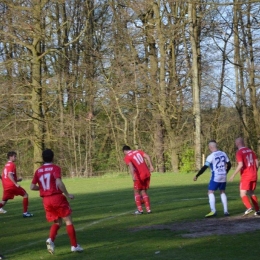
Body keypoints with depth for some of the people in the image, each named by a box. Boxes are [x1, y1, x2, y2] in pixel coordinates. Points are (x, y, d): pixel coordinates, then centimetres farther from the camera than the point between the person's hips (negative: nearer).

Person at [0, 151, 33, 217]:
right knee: (25, 195, 6)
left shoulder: (6, 165, 19)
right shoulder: (12, 165, -8)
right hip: (12, 185, -8)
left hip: (5, 186, 8)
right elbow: (10, 175, -22)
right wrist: (16, 183, -24)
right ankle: (25, 212, 3)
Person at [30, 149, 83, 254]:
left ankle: (51, 239, -9)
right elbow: (59, 183, -19)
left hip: (46, 200, 5)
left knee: (57, 222, 17)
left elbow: (32, 187, 7)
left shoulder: (38, 171, 8)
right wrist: (67, 194, -9)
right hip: (57, 197, -5)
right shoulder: (55, 168, -6)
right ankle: (74, 245, 6)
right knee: (68, 221, 6)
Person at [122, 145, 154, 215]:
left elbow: (130, 165, -20)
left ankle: (140, 210, 2)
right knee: (144, 192, 15)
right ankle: (148, 209, 10)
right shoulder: (138, 151, 14)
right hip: (147, 174, 5)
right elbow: (147, 156, 0)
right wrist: (151, 166, -5)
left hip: (139, 176, -5)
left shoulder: (127, 157, -2)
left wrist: (133, 176, -31)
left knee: (136, 192, 11)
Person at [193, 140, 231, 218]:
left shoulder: (211, 156, -12)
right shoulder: (223, 154, 7)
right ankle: (226, 211, 14)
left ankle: (213, 211, -18)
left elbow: (204, 167, -14)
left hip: (216, 177, -6)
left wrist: (197, 176, -6)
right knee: (222, 192, 18)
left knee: (210, 192, -4)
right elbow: (229, 164, 15)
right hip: (223, 176, 6)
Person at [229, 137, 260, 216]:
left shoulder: (239, 152, -10)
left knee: (243, 194, -4)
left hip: (245, 176, -7)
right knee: (251, 193, 17)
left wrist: (233, 175, -16)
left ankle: (249, 207, -26)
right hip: (254, 176, 7)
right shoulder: (250, 150, 10)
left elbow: (240, 165, -21)